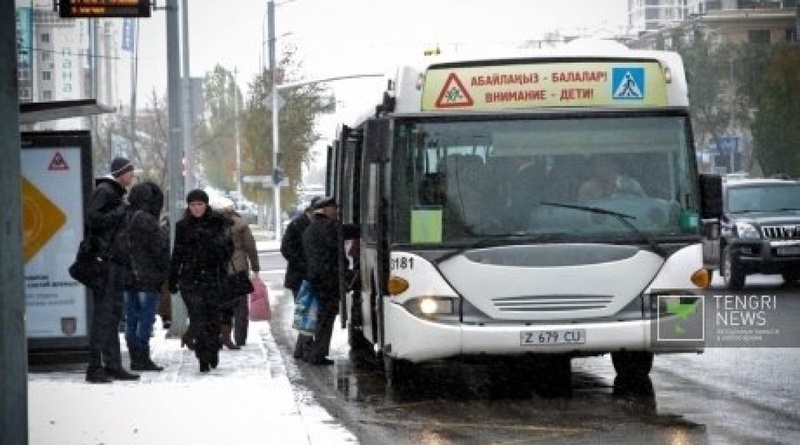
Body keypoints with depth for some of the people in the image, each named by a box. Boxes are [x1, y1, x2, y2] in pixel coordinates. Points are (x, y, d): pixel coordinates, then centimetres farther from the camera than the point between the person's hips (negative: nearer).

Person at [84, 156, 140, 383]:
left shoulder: (117, 193, 21)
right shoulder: (104, 191, -9)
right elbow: (93, 219, -21)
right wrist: (121, 213, -18)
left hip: (116, 262, 10)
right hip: (105, 260, -10)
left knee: (114, 314, 11)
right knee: (103, 314, -10)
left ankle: (113, 365, 15)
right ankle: (94, 367, -10)